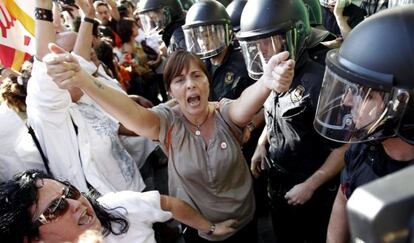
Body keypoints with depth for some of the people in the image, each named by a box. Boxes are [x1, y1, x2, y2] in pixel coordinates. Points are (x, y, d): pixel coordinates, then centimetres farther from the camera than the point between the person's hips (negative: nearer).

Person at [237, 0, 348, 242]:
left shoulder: (319, 82, -27)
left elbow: (343, 147, -22)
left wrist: (310, 186, -17)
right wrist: (262, 145, 0)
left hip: (312, 190, -6)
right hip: (277, 183, 7)